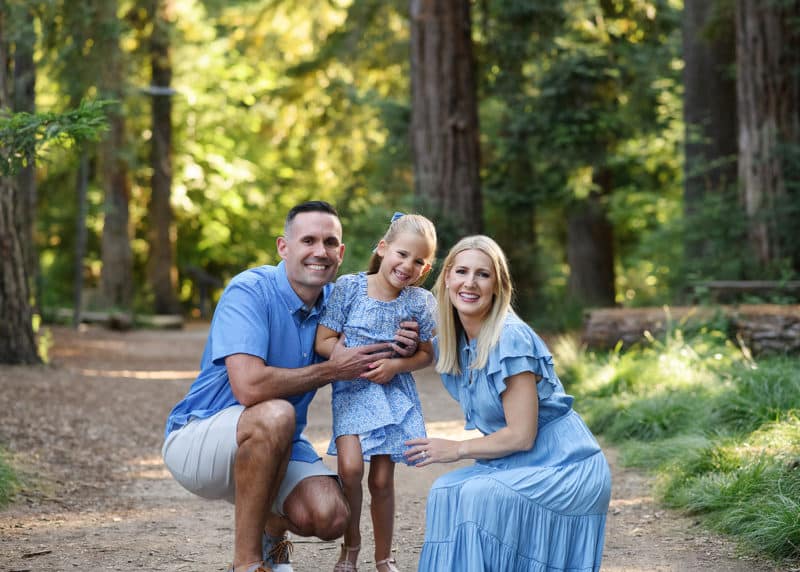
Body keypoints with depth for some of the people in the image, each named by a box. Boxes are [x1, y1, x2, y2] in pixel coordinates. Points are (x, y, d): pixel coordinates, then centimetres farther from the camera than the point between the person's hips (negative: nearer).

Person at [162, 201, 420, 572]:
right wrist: (331, 370, -22)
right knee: (276, 414, -37)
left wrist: (399, 348, -10)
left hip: (275, 448, 6)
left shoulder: (334, 301, 0)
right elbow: (248, 387, -33)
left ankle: (271, 528, 16)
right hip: (198, 438, -6)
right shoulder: (250, 291, -21)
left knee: (330, 518, -21)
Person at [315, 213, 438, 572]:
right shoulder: (349, 287, -6)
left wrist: (396, 364, -14)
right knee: (350, 466, -21)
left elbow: (427, 354, 5)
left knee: (382, 480, 2)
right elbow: (324, 341, -5)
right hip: (351, 390, -1)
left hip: (395, 393, 2)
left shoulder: (419, 301, -2)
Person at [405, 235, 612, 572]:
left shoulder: (510, 339, -21)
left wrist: (457, 449, -8)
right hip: (519, 465, 8)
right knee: (446, 491, -9)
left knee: (475, 496, -25)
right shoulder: (450, 340, 3)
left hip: (567, 469, -8)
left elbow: (521, 436, -21)